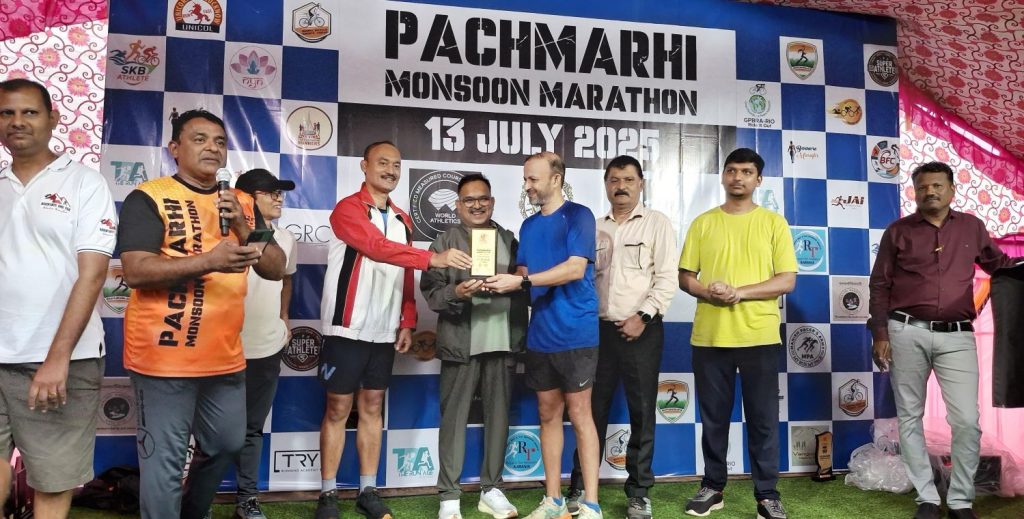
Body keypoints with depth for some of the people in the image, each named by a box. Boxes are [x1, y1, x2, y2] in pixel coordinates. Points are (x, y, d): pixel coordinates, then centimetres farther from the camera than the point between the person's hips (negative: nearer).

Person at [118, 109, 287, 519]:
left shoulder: (242, 203, 11)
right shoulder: (148, 198, -6)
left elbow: (276, 269, 4)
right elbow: (135, 270, -17)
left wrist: (242, 228, -12)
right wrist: (208, 260, -28)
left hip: (225, 356, 6)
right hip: (165, 355, -6)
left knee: (226, 445, 20)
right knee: (165, 462, 0)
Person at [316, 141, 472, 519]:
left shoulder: (402, 220, 13)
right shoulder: (348, 209, -8)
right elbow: (378, 247, -26)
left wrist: (407, 322, 6)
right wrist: (433, 258, -34)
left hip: (384, 332, 6)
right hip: (348, 329, -6)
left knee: (372, 407, 11)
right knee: (338, 409, 2)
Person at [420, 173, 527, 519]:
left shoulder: (509, 240, 13)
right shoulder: (446, 241, 3)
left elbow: (522, 288, 12)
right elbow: (430, 291, -5)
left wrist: (520, 336, 2)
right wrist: (456, 292, -22)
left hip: (502, 342, 3)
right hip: (461, 343, -3)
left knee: (498, 414, 8)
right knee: (454, 416, 1)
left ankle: (491, 490, 20)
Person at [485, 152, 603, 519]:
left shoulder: (578, 215, -6)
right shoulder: (529, 226, 14)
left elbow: (575, 269, -17)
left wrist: (522, 281, -22)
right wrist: (504, 282, -6)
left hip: (574, 333, -6)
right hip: (540, 334, 6)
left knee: (579, 415, -2)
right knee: (548, 415, 11)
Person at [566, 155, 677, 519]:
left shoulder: (656, 223, 1)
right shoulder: (594, 227, 13)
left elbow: (667, 278, -6)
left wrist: (642, 317, -14)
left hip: (641, 331, -3)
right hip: (600, 329, 3)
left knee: (641, 413, 4)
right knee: (593, 410, 7)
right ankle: (580, 488, 16)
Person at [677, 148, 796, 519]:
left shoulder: (773, 222, 4)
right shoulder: (703, 223, 9)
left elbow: (787, 280, -3)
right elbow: (685, 277, 7)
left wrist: (739, 292, -15)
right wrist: (707, 292, -14)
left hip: (759, 336, -1)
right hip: (709, 335, 2)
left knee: (763, 419, 4)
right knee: (713, 417, 10)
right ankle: (712, 487, 24)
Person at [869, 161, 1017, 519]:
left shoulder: (971, 227, 10)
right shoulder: (898, 231, 5)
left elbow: (998, 263, 21)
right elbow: (879, 286, 4)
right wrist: (879, 333, -3)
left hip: (957, 336, 1)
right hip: (907, 333, -1)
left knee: (967, 420, -4)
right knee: (910, 417, 5)